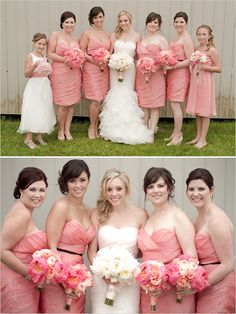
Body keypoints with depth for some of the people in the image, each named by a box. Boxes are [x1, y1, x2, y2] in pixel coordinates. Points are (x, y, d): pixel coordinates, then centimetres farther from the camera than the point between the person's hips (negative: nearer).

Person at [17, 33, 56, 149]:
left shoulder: (45, 57, 10)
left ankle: (39, 136, 19)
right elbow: (26, 74, -15)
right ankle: (28, 138, 0)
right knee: (32, 111, -7)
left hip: (45, 87, 6)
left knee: (43, 111, 9)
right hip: (34, 87, -6)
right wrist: (35, 66, -26)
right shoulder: (30, 57, -8)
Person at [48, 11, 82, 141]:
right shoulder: (56, 35, -1)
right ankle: (60, 130, 15)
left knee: (72, 102, 6)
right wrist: (64, 59, -18)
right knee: (63, 104, -3)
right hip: (60, 73, -5)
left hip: (74, 73, 5)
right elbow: (50, 53, -7)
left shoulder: (75, 39, 14)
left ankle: (67, 130, 18)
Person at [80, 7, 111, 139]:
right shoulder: (87, 33, 0)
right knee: (96, 100, -11)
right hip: (91, 69, -5)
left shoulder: (107, 35, 15)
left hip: (104, 70, 5)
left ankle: (96, 128, 16)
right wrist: (95, 61, -15)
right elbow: (81, 52, -5)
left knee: (100, 100, 5)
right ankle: (92, 127, 7)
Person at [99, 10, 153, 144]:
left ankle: (128, 130, 5)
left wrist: (129, 61, -13)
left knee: (127, 96, -2)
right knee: (116, 95, 0)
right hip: (115, 69, 1)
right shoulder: (115, 35, 6)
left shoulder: (136, 36, 3)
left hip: (130, 69, -1)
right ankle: (115, 130, 7)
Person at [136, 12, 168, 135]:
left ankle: (151, 133, 0)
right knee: (143, 105, 6)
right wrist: (139, 66, 3)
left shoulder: (161, 39, 0)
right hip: (141, 76, 5)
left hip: (155, 76, -5)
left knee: (154, 106, -2)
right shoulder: (141, 39, 15)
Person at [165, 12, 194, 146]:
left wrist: (173, 66, -20)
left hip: (180, 74, -8)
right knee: (175, 105, 12)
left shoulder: (186, 38, -10)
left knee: (175, 104, -7)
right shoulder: (176, 37, 16)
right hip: (173, 73, 9)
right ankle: (176, 132, 21)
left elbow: (190, 60, -15)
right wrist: (167, 65, 3)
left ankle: (178, 135, 0)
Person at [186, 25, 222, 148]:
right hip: (195, 81, 7)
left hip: (206, 82, -6)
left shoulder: (211, 50, -9)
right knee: (197, 110, 12)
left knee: (205, 111, 1)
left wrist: (205, 67, -19)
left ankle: (203, 139, 7)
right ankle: (198, 136, 22)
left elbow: (219, 68, -9)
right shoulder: (196, 49, 10)